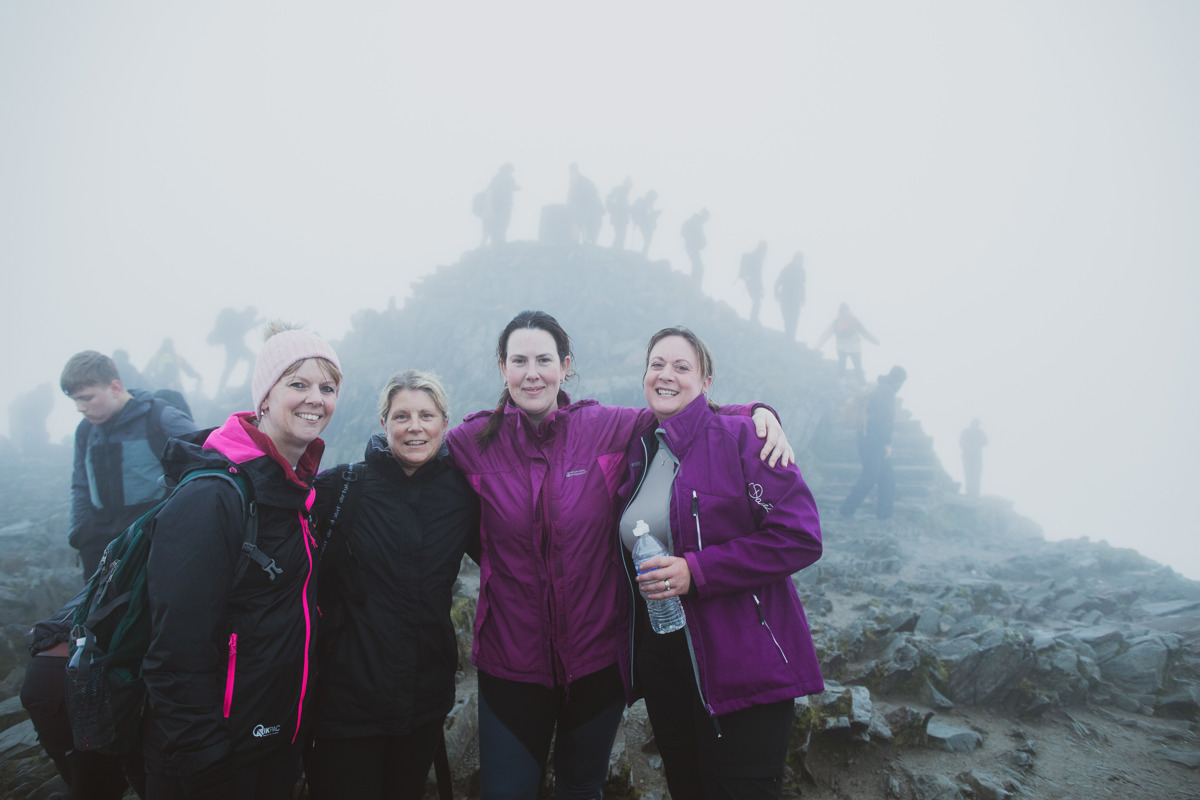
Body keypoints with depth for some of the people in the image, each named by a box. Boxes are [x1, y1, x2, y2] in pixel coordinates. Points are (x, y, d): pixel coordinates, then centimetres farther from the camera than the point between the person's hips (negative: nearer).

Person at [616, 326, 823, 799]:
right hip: (659, 657, 6)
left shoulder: (740, 437, -10)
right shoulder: (637, 451, 9)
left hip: (742, 665, -6)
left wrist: (696, 571, -21)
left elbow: (800, 537, -18)